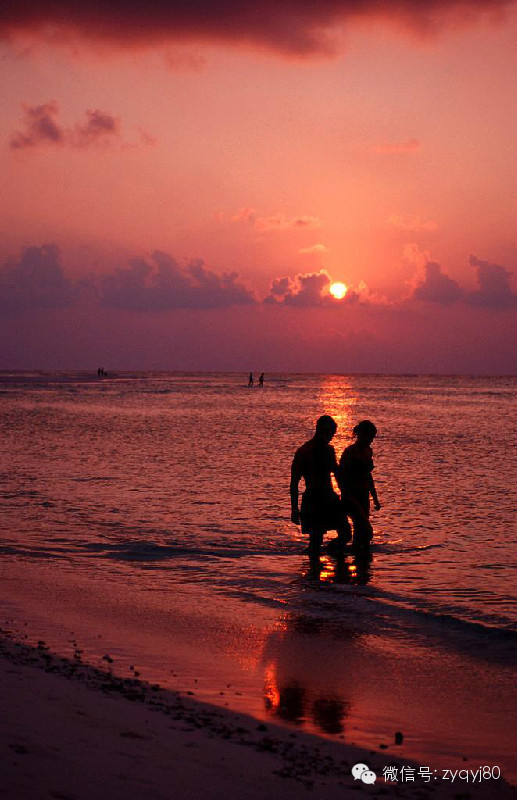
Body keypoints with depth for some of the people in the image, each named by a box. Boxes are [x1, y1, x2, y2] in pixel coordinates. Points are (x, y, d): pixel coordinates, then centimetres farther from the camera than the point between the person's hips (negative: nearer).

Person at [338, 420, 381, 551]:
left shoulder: (368, 451, 10)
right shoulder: (350, 452, -14)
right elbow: (340, 476, -14)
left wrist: (375, 498, 19)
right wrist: (349, 498, -20)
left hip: (364, 497, 8)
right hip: (351, 497, -8)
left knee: (361, 531, 10)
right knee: (367, 531, -15)